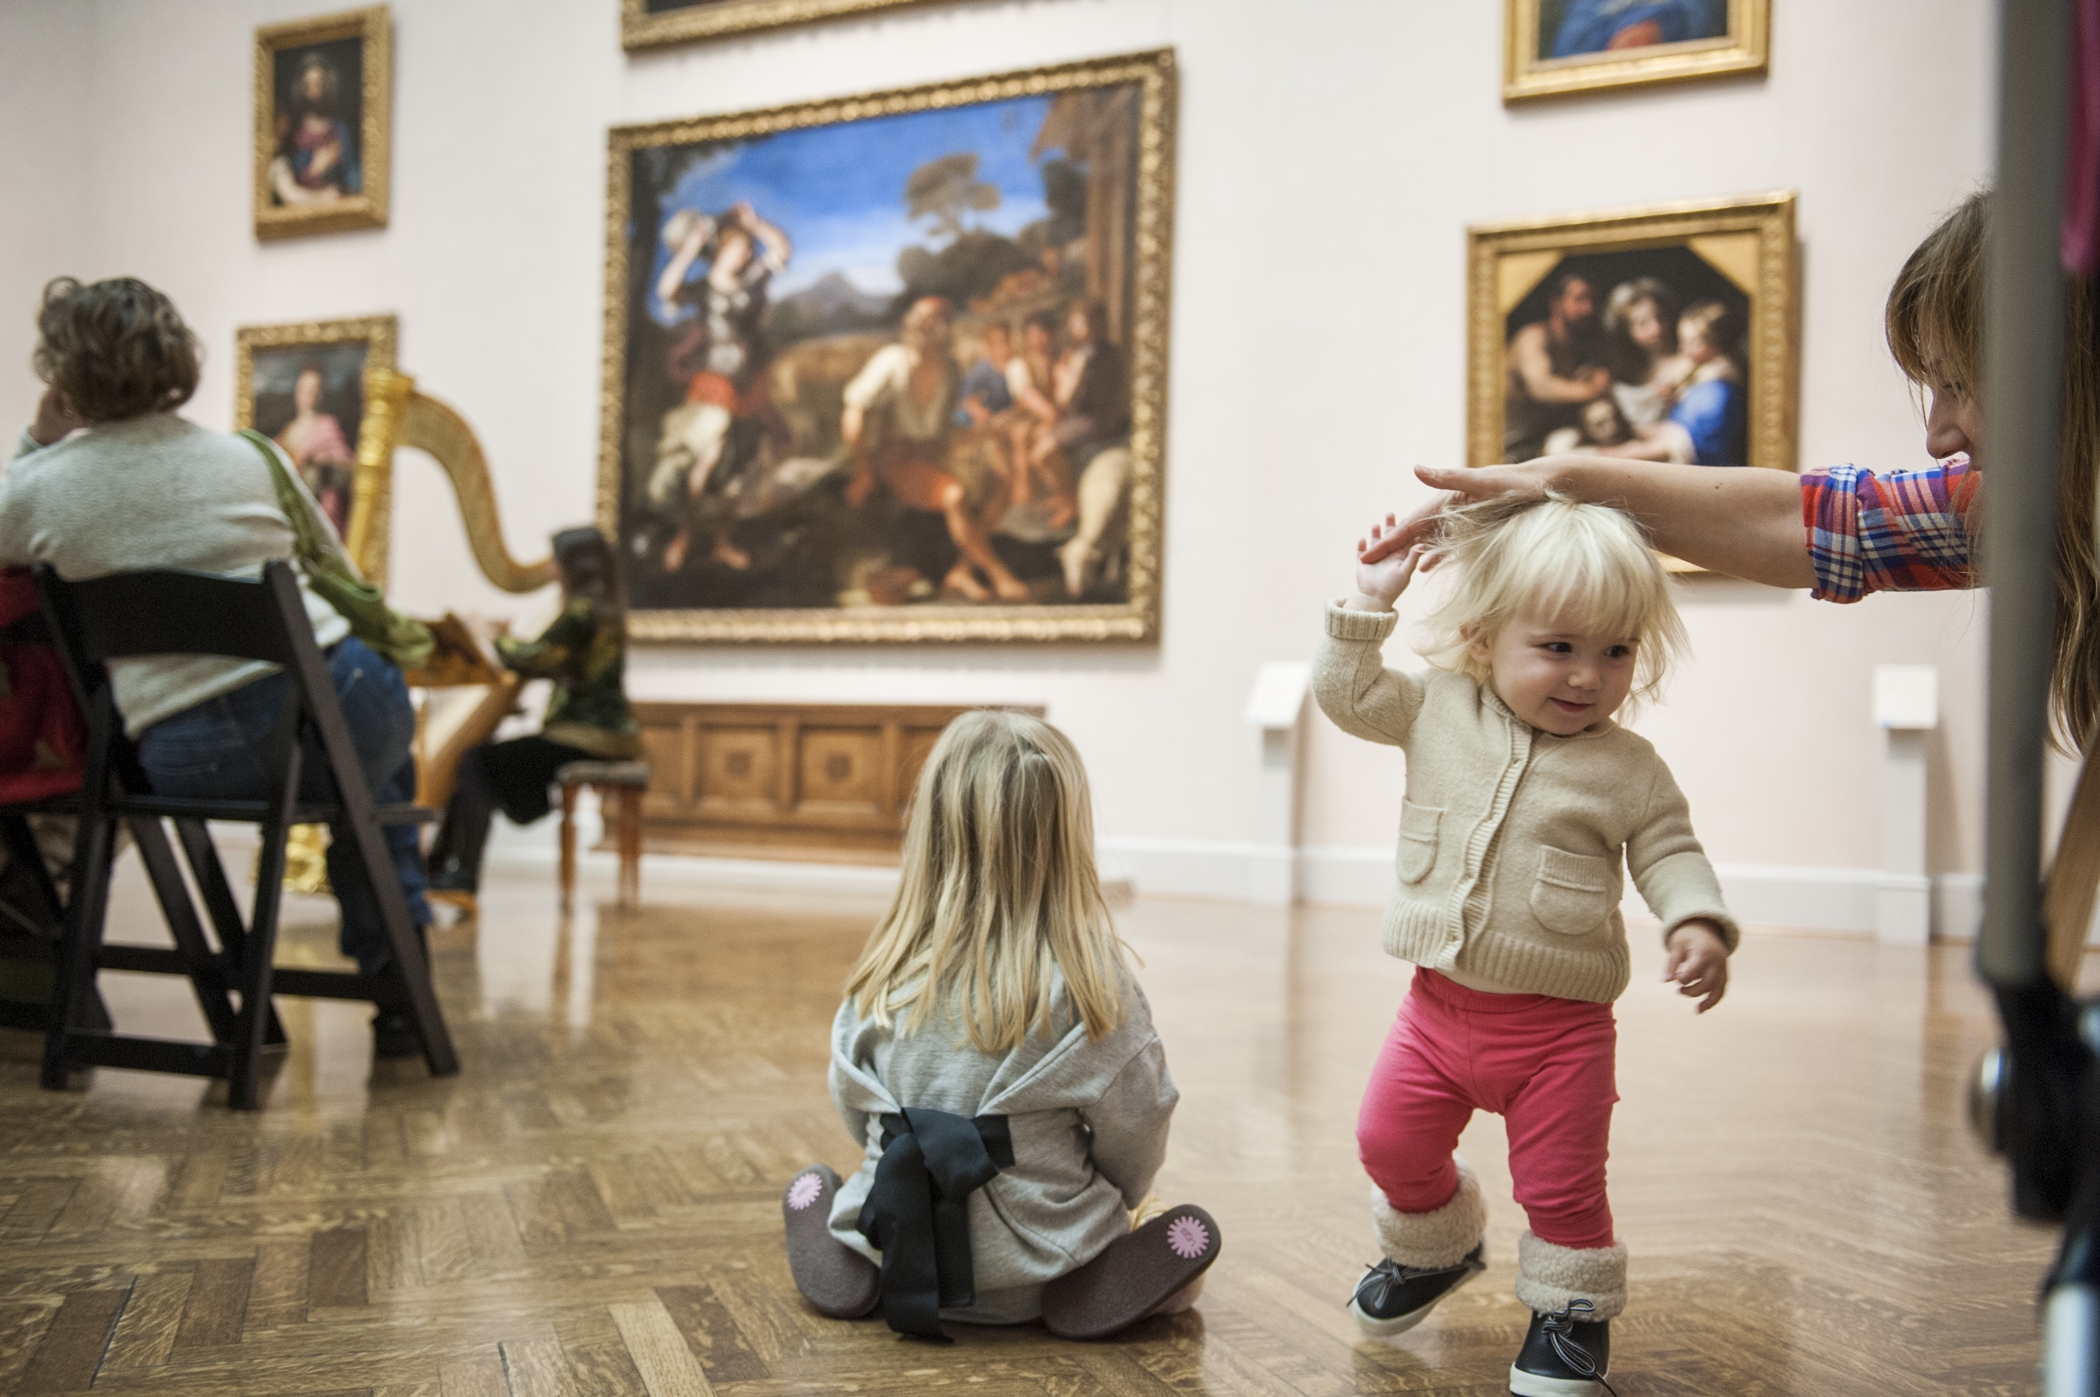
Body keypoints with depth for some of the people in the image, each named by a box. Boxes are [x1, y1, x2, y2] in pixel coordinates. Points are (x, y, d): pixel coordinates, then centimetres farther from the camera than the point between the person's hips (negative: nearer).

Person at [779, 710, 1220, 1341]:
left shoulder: (886, 979, -10)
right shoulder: (1091, 985, -19)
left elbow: (854, 1109, 4)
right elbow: (1133, 1140, -8)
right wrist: (1110, 1205, 15)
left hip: (900, 1246, 3)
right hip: (1034, 1266, -3)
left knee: (810, 1186, 34)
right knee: (1188, 1232, 22)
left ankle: (855, 1264, 11)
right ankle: (1082, 1289, 2)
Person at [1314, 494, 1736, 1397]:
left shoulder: (1628, 770, -8)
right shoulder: (1437, 711, -3)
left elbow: (1670, 853, -3)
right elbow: (1347, 695, 3)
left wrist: (1698, 925, -20)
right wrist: (1370, 605, -5)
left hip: (1558, 1025, -3)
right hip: (1440, 1006, 3)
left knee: (1561, 1185, 5)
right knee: (1392, 1143, 16)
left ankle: (1573, 1309, 30)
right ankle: (1434, 1250, 45)